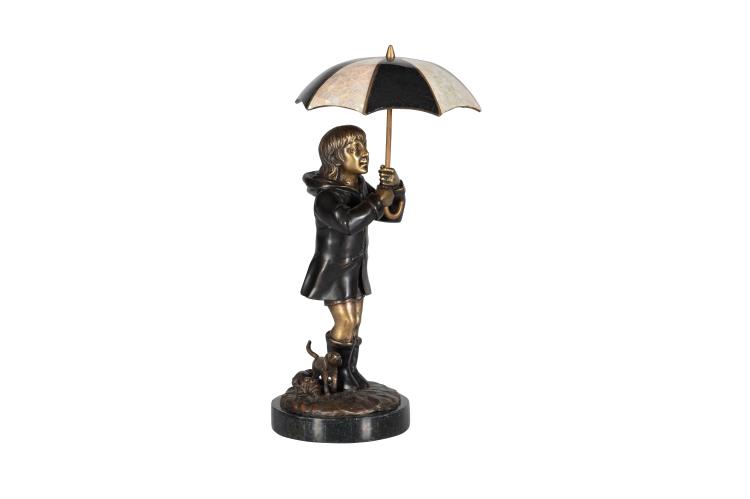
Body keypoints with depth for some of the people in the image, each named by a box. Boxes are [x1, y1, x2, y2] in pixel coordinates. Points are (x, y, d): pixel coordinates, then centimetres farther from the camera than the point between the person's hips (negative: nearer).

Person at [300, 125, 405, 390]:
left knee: (355, 321, 10)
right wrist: (378, 201, -33)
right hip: (332, 268, -8)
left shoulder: (361, 187, 1)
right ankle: (335, 372, 7)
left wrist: (395, 188, -18)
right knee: (345, 321, -8)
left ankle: (350, 370, 21)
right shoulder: (326, 196, -24)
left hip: (355, 266, 8)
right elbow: (347, 221, -42)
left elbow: (392, 215, 2)